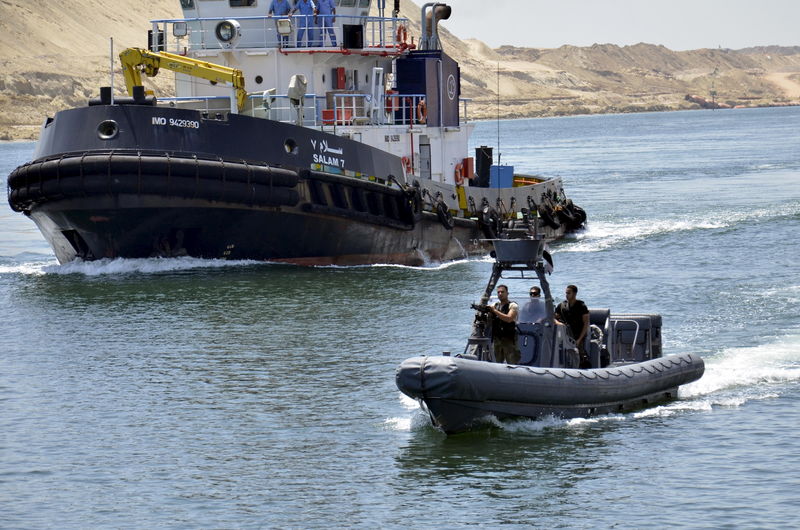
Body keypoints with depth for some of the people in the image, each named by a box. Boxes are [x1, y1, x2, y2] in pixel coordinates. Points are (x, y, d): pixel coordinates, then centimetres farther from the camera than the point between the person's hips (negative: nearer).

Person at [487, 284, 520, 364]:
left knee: (513, 364, -8)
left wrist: (495, 311, -20)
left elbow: (509, 319, -18)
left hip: (509, 340, -6)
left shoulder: (513, 306, -3)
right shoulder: (494, 306, 14)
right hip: (496, 339, 6)